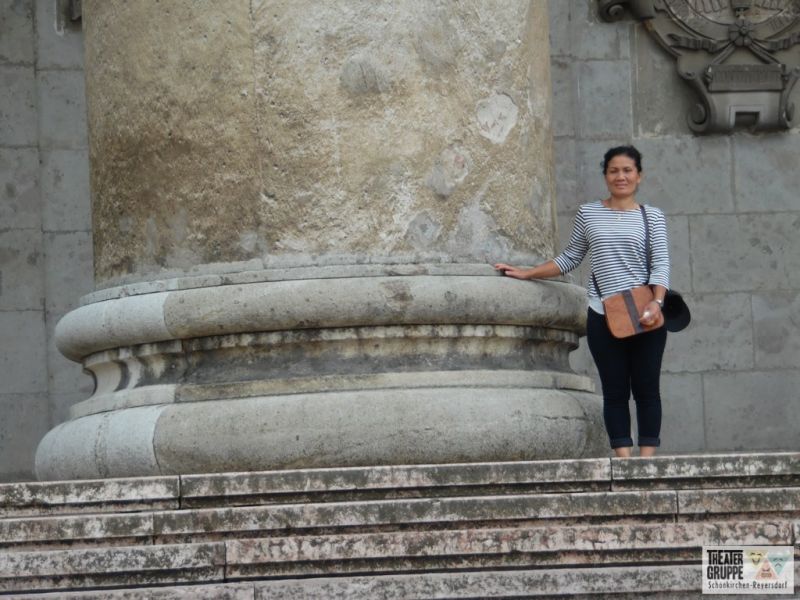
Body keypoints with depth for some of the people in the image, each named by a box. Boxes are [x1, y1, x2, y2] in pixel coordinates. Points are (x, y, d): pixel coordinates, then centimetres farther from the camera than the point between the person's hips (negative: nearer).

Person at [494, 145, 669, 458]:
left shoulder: (652, 217, 7)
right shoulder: (588, 214, 11)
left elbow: (661, 264, -2)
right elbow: (569, 259, 19)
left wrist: (656, 303, -17)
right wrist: (526, 273, 15)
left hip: (645, 316, -1)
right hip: (603, 317, 1)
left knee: (646, 388, 0)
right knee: (615, 391, 1)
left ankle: (647, 458, 3)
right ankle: (623, 460, 0)